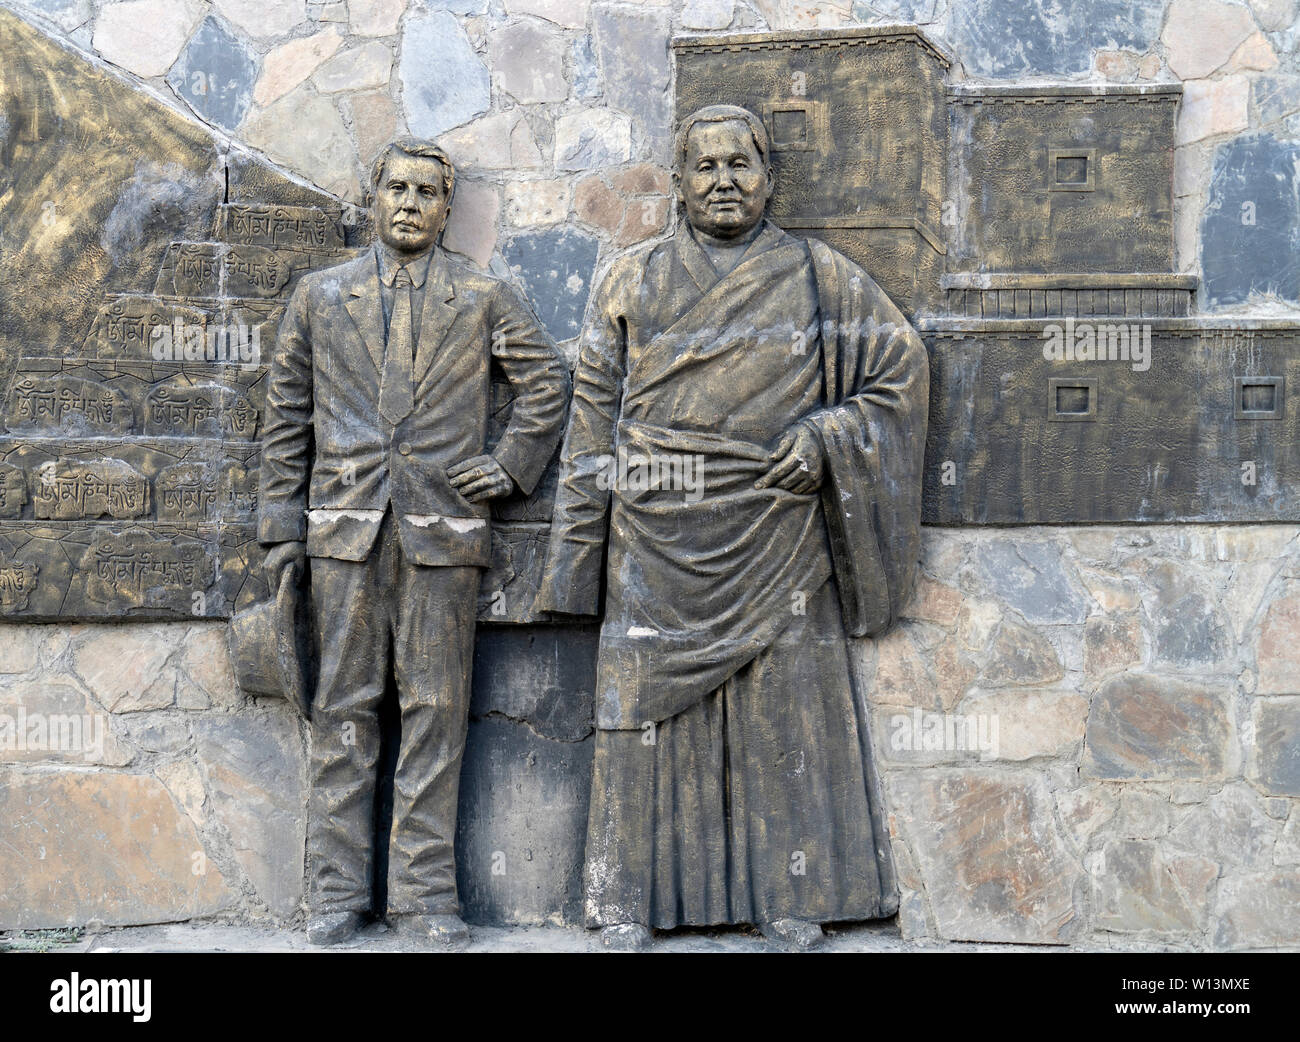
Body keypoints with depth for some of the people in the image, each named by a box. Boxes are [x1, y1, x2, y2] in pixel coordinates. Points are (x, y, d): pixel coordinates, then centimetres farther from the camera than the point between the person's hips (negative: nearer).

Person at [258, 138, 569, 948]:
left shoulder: (484, 300, 9)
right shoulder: (321, 296, 13)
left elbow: (548, 380, 14)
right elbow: (287, 416, 12)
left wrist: (512, 466, 3)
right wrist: (282, 522, 6)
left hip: (443, 527, -1)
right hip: (345, 528, 1)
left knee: (436, 707, 0)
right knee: (345, 705, 3)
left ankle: (426, 889, 8)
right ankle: (338, 890, 11)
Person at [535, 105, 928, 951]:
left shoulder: (821, 279, 7)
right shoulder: (633, 285, 10)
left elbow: (901, 366, 8)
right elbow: (595, 417, 10)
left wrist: (823, 440, -6)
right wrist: (577, 543, 5)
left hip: (777, 544, -1)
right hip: (657, 543, 1)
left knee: (786, 709, 1)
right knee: (649, 708, 2)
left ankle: (793, 896, 12)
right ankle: (631, 900, 10)